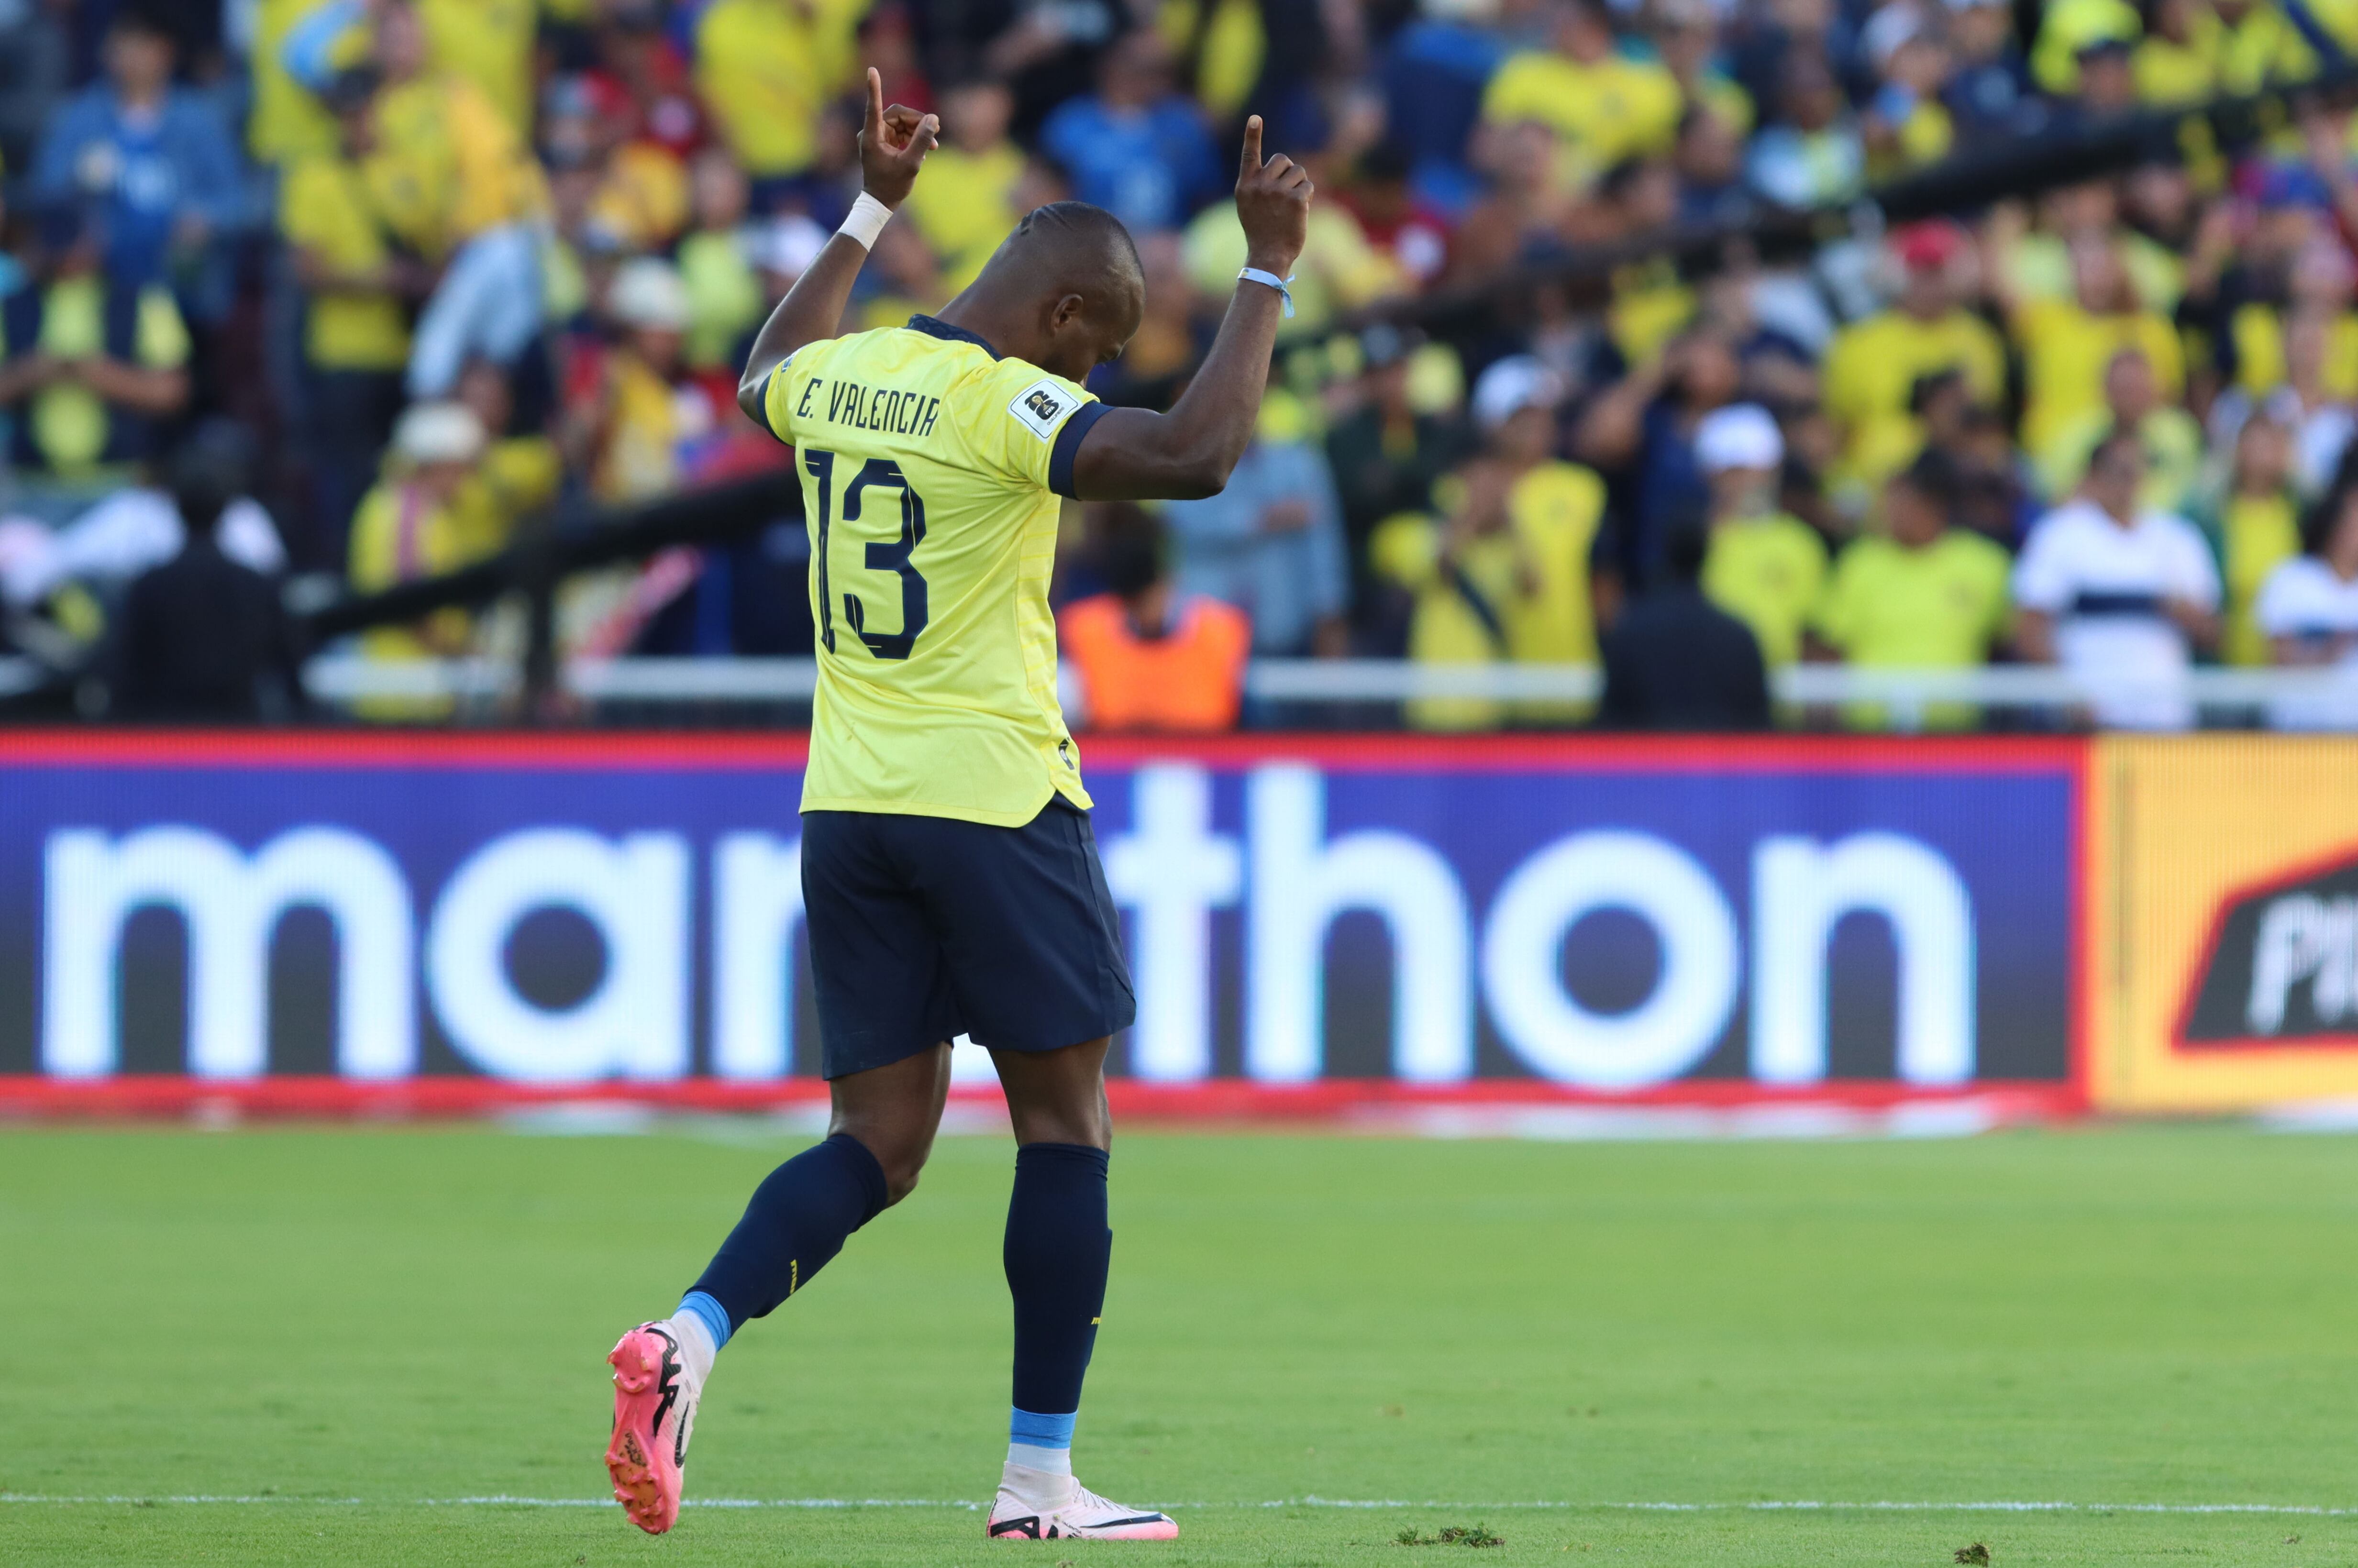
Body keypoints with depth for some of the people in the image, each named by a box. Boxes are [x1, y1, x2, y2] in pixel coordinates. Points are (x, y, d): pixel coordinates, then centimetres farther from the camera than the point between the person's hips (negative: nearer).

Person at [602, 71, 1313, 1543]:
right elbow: (1194, 455, -27)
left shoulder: (834, 376, 8)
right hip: (994, 800, -7)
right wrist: (1269, 270, -18)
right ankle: (1041, 1477, 6)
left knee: (879, 1144, 9)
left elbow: (770, 372, 34)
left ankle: (692, 1337, -16)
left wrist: (872, 211, 41)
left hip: (847, 809, 7)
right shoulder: (1007, 406, -14)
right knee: (1065, 1121, 6)